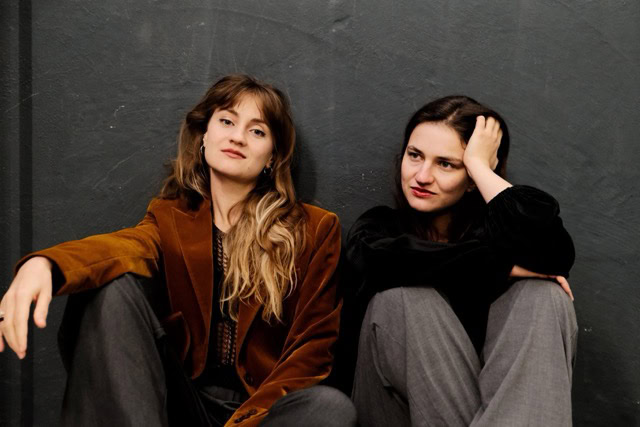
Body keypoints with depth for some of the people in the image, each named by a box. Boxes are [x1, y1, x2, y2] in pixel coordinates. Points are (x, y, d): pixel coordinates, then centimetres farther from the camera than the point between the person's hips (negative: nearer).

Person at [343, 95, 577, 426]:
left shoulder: (492, 227, -1)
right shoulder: (378, 228, 0)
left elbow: (554, 250, -26)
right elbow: (383, 261, -27)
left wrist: (478, 163, -14)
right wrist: (503, 267, -21)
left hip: (500, 400, 1)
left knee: (545, 296, -21)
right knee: (404, 295, -25)